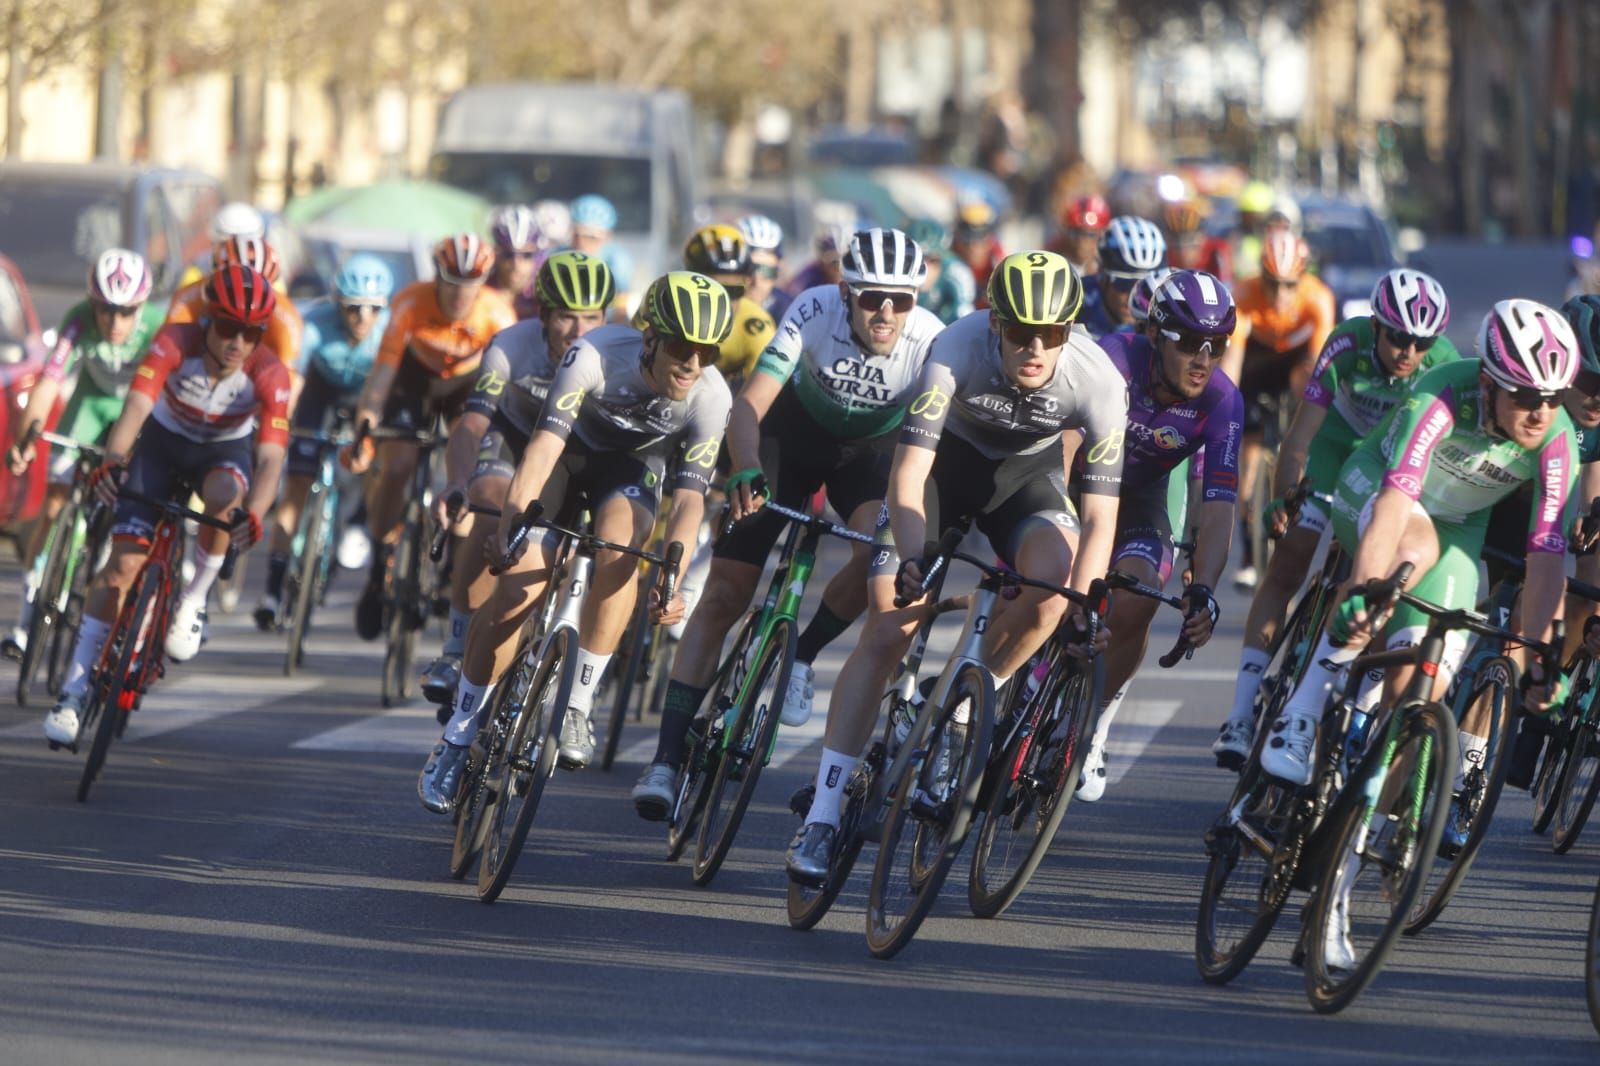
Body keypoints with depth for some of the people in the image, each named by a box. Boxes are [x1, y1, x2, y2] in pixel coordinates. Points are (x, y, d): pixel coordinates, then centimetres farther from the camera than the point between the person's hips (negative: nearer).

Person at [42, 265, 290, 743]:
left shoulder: (270, 375, -28)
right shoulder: (175, 343, -29)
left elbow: (271, 457, -34)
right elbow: (137, 407, -41)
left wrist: (253, 514, -53)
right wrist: (113, 460, -60)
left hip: (226, 449, 0)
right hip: (164, 441, 0)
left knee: (224, 496, -37)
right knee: (124, 561, -12)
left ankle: (194, 600, -11)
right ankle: (74, 689, -6)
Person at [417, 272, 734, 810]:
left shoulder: (710, 397, -26)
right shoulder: (595, 356, -32)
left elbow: (689, 496, -28)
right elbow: (546, 441, -38)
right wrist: (513, 514, -52)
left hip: (634, 466, 1)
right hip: (573, 449, -1)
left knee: (617, 548, -32)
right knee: (520, 580, -19)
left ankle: (577, 705, -21)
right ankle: (459, 734, -7)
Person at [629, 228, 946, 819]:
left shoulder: (931, 342, -31)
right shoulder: (814, 312, -32)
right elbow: (750, 404, -36)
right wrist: (744, 472, -55)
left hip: (870, 449, 0)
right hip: (794, 434, 0)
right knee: (724, 595, -8)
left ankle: (801, 655, -2)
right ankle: (667, 757, -4)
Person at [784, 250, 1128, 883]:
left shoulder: (1099, 382, -30)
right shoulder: (957, 350, -34)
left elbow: (1101, 516, -29)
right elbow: (909, 470, -36)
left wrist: (1080, 608, -43)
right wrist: (912, 559, -50)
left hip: (1025, 471, 1)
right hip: (946, 457, -1)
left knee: (1053, 570, -30)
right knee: (887, 631, -12)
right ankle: (822, 817, -9)